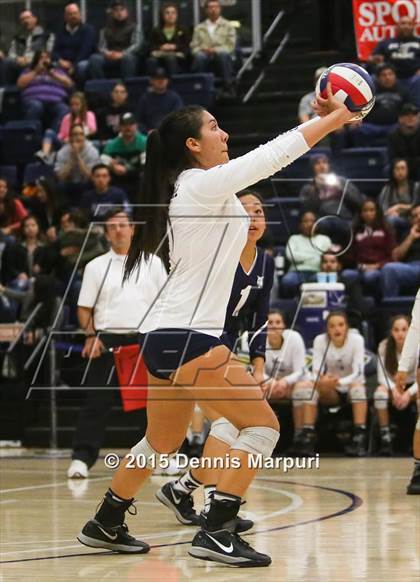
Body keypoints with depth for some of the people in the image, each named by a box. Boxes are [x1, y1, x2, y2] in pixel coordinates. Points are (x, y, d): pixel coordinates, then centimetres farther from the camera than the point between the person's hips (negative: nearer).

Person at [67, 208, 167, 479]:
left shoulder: (152, 263, 10)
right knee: (97, 401, -7)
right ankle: (81, 458, -8)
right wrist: (91, 335, -10)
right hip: (107, 341, -1)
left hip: (145, 340, 1)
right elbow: (84, 308, 7)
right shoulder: (96, 267, 8)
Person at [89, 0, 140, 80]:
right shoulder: (106, 29, 17)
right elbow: (102, 46, 6)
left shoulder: (133, 27, 12)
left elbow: (136, 45, -3)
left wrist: (122, 54, -22)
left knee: (127, 57, -38)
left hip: (127, 57, -2)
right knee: (94, 58, -29)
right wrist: (107, 53, -20)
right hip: (110, 60, 2)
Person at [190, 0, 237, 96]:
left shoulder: (228, 26, 15)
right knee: (199, 56, -36)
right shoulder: (199, 28, 18)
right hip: (205, 56, 1)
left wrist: (216, 50, -12)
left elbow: (230, 46, 5)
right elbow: (194, 46, 11)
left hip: (222, 55, -1)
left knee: (223, 55, -38)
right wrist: (203, 50, -12)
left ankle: (229, 87, -35)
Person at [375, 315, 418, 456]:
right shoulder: (384, 346, -13)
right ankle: (385, 438, -28)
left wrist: (408, 394, -35)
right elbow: (382, 376, -15)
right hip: (391, 386, 0)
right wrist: (394, 389, -34)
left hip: (412, 387, 0)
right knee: (380, 392, -34)